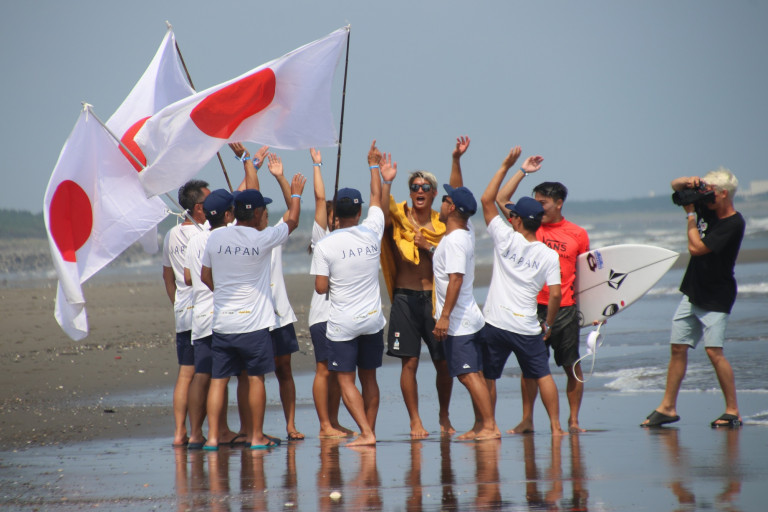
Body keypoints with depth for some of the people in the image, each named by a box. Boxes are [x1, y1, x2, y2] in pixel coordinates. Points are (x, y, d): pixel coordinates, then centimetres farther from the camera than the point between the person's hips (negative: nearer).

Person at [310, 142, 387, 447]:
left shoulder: (325, 246, -11)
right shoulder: (371, 233, -2)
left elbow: (321, 288, -10)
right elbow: (377, 198, 15)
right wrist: (373, 164, 27)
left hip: (343, 324, -4)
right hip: (373, 319, 4)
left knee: (346, 380, -1)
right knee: (368, 378, 15)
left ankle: (366, 432, -13)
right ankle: (370, 430, 19)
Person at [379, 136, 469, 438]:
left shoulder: (442, 223, 7)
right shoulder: (398, 218, 1)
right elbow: (382, 212, -19)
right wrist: (385, 180, -22)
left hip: (434, 297, 2)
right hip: (405, 297, -2)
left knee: (444, 362, 4)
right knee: (409, 362, -2)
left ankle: (444, 417, 22)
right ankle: (415, 422, 6)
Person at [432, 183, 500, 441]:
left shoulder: (454, 241, -18)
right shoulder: (467, 233, 8)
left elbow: (456, 280, -24)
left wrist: (444, 316, -24)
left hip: (458, 322, -10)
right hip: (471, 318, 10)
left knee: (469, 374, -12)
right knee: (473, 374, 12)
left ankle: (490, 426, -15)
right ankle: (480, 425, 15)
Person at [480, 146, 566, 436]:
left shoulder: (506, 239, -5)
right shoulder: (549, 256, -2)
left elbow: (487, 200, -2)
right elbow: (555, 294, -6)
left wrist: (507, 166, -1)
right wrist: (548, 325, 7)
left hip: (495, 324, -1)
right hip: (528, 328, 1)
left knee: (488, 378, 10)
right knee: (542, 375, 10)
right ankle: (555, 426, 6)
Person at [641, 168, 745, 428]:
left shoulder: (733, 224, -20)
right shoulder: (706, 207, 3)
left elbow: (696, 248, -23)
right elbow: (676, 185, 12)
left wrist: (691, 214, -14)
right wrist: (688, 182, -11)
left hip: (715, 298, -8)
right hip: (692, 293, 8)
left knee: (714, 350, -14)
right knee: (677, 347, 7)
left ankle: (733, 411, -8)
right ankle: (668, 407, 14)